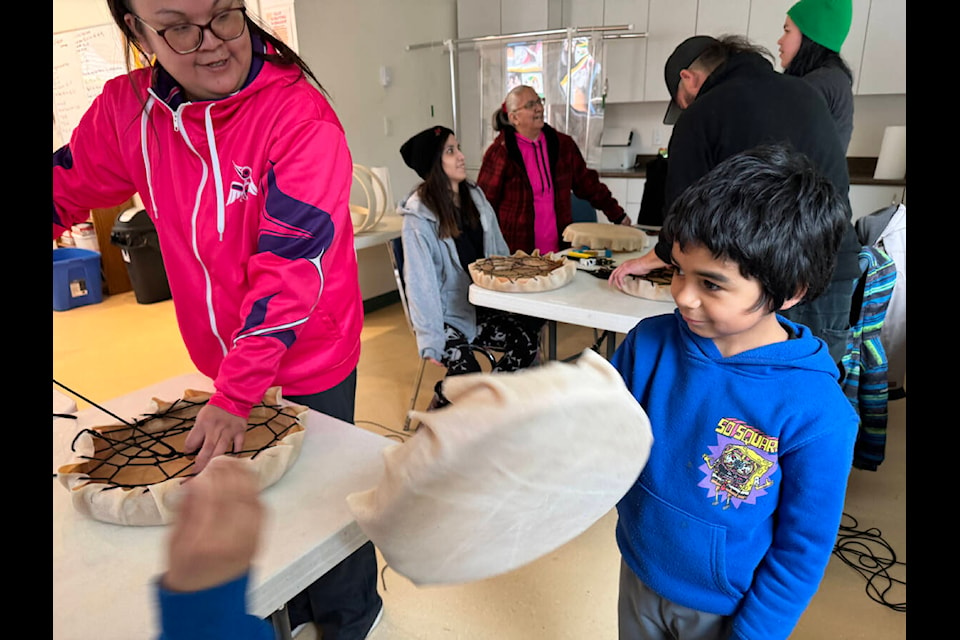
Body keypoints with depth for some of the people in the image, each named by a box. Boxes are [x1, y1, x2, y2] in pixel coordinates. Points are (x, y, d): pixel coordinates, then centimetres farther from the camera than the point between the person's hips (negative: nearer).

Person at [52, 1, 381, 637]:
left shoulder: (299, 115, -22)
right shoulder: (126, 110, -4)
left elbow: (292, 267, -27)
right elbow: (67, 190, 11)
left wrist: (237, 393, -30)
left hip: (309, 360, -5)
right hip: (222, 361, 5)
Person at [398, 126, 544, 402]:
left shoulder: (475, 197, 7)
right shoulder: (418, 217, -13)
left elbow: (500, 255, 12)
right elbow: (420, 283, -15)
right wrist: (431, 340, -22)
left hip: (481, 306, 6)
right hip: (446, 314, -6)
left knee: (529, 335, -17)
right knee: (468, 376, -26)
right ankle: (441, 402, 7)